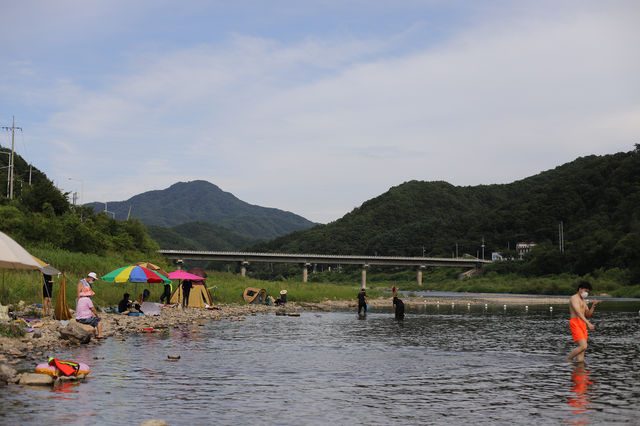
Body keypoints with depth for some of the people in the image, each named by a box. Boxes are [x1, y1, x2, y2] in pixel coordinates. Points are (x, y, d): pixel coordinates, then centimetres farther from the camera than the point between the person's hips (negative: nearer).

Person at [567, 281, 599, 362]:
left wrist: (593, 305, 3)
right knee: (583, 346, -19)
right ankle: (568, 360, -5)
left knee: (582, 347, 2)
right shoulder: (574, 298, -7)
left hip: (582, 325, 9)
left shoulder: (583, 301, 23)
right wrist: (588, 323, -29)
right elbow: (578, 312, -20)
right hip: (575, 323, -9)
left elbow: (588, 315, 18)